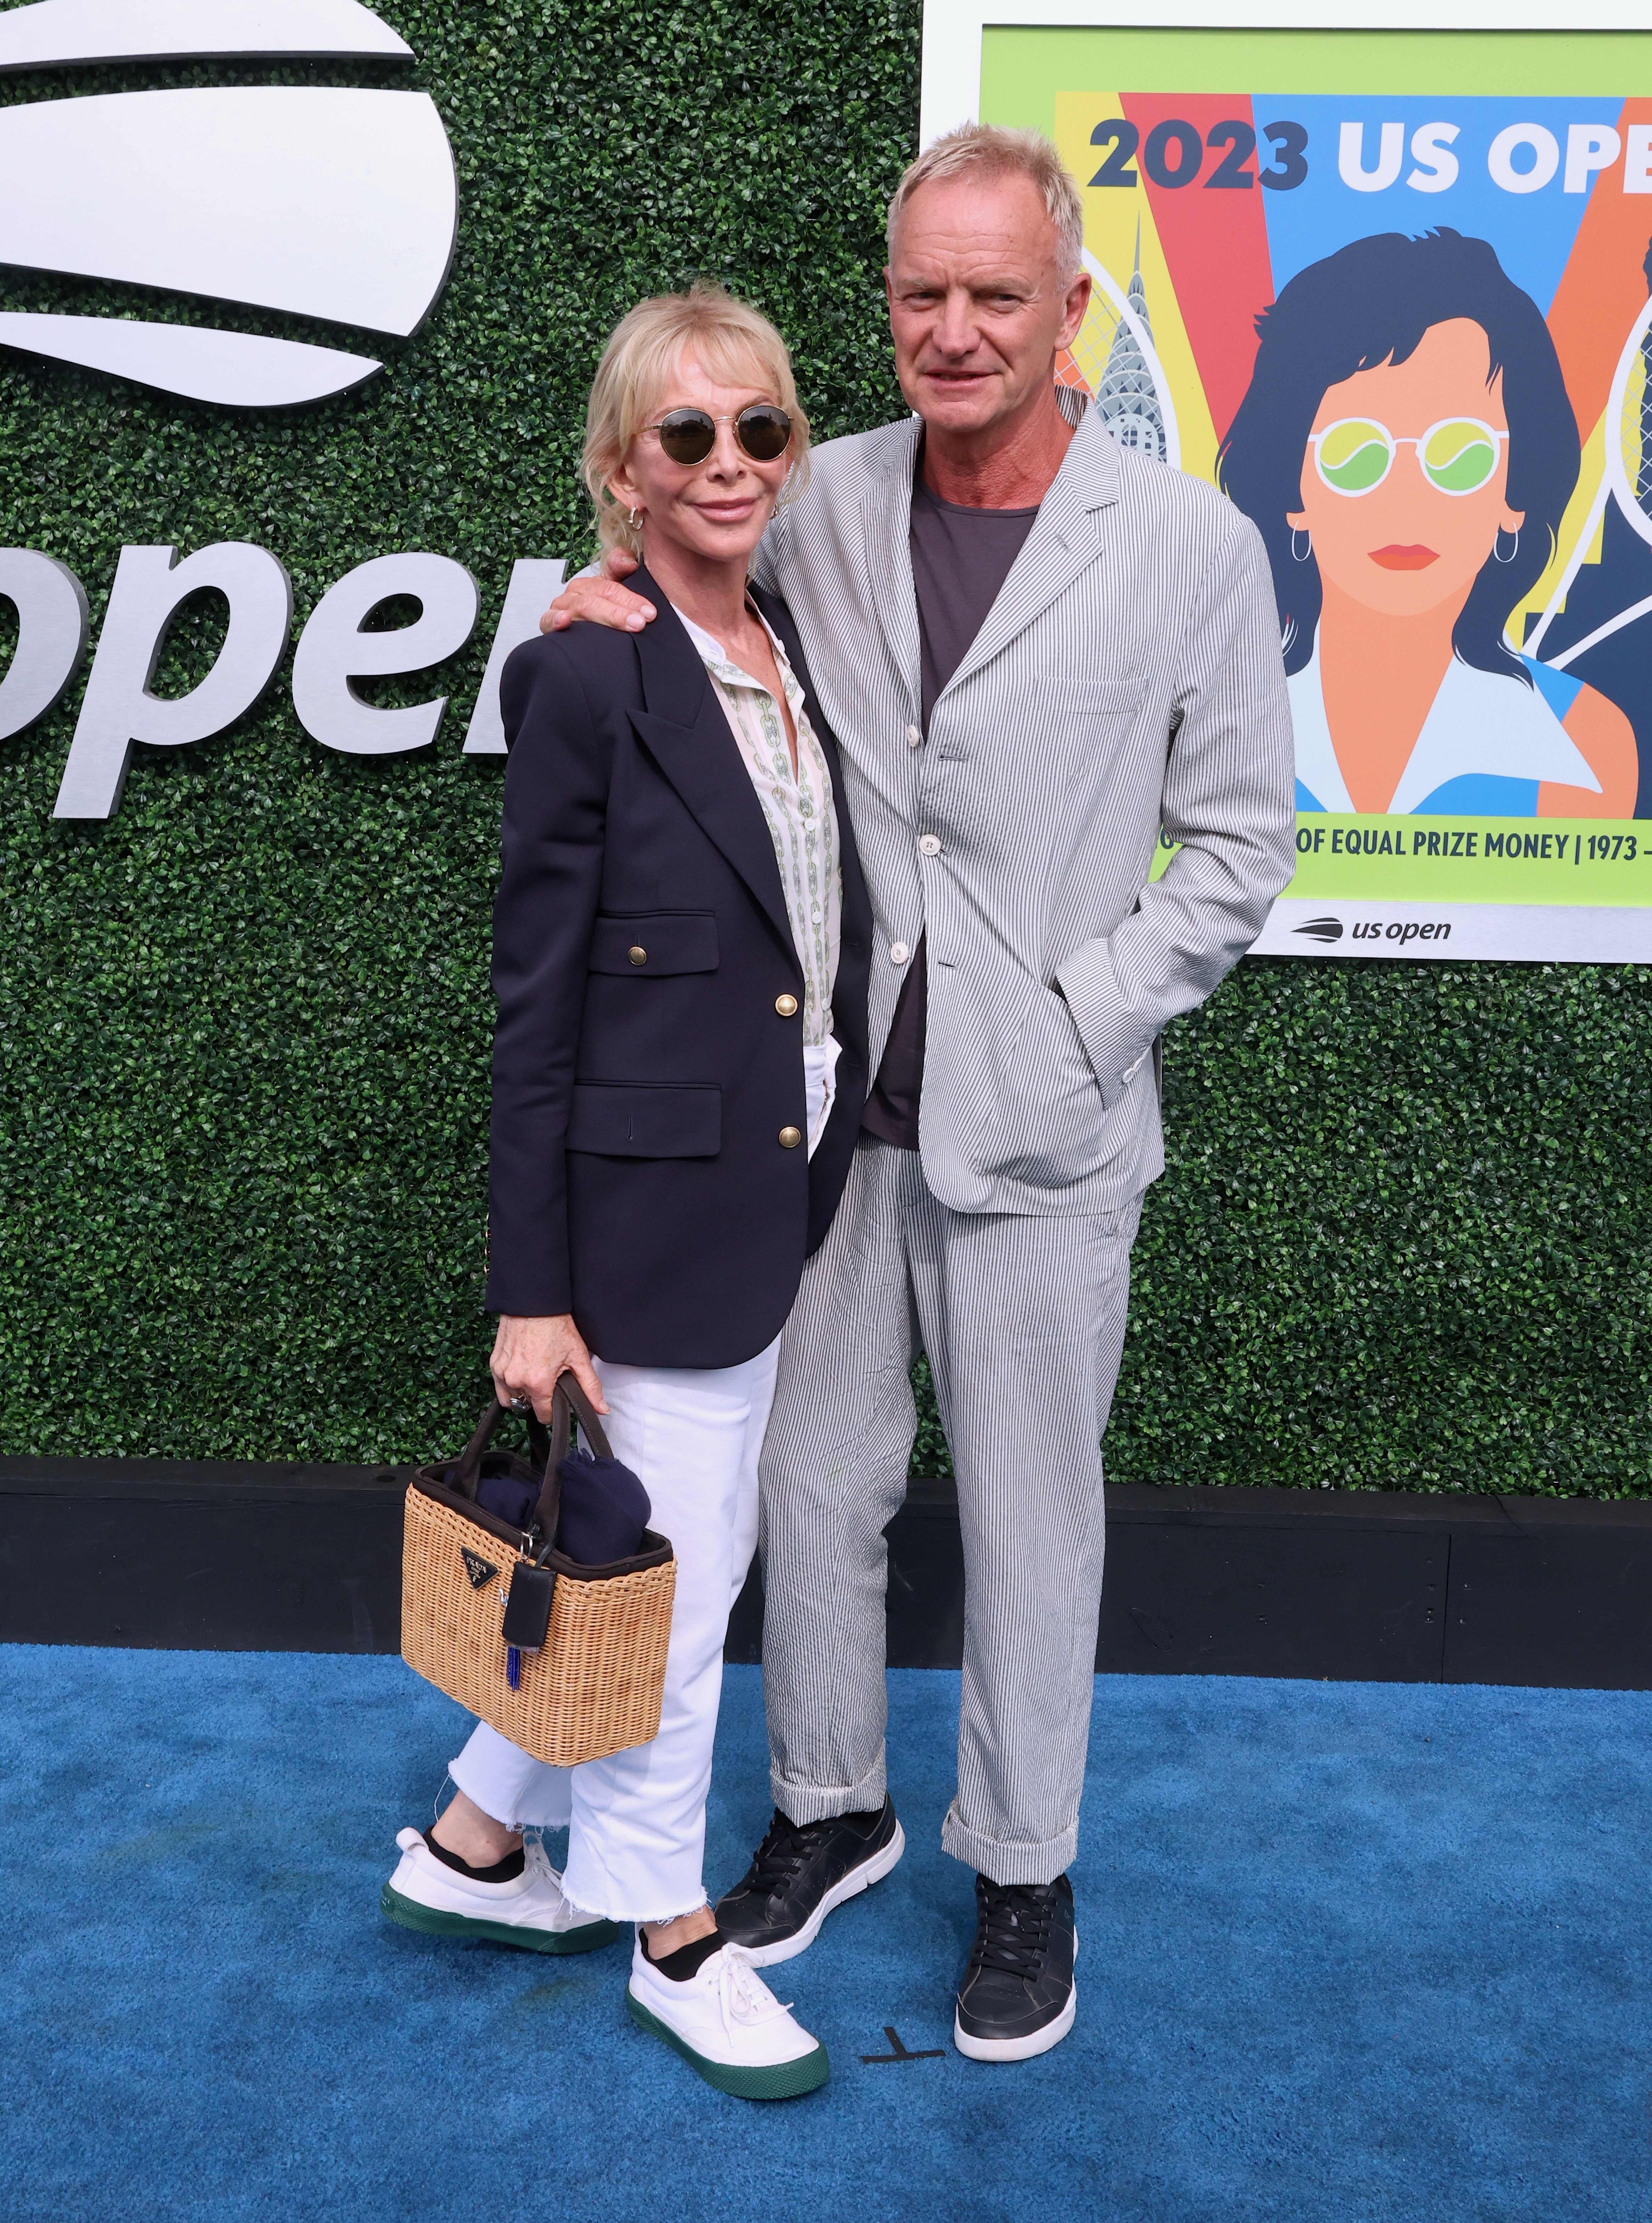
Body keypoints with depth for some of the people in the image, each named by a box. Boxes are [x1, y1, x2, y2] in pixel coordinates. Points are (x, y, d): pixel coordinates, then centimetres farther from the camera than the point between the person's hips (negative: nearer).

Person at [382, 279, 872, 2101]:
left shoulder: (803, 653, 7)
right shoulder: (581, 677, -14)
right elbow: (534, 1005, -14)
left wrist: (826, 1165, 13)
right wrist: (531, 1291, -13)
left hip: (783, 1191, 8)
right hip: (652, 1198, -8)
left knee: (671, 1554, 18)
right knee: (674, 1577, 7)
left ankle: (479, 1841, 39)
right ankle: (672, 1935, 30)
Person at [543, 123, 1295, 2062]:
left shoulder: (1188, 546, -6)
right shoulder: (823, 503, 2)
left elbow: (1238, 845, -1)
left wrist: (1076, 1017, -10)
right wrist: (625, 631, -5)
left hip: (1040, 1133, -3)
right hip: (831, 1106, 3)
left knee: (1029, 1520, 11)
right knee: (813, 1482, 15)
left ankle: (1022, 1871, 34)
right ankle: (830, 1807, 40)